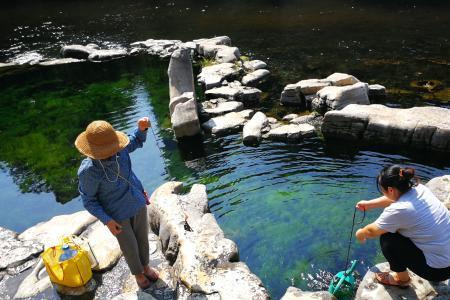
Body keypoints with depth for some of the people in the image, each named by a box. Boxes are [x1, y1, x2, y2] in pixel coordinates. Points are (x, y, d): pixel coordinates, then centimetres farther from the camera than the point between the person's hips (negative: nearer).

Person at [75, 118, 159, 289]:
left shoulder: (119, 151, -18)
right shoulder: (88, 171, -29)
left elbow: (136, 142, 4)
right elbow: (89, 200, -15)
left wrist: (142, 128, -17)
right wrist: (107, 221, -21)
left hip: (138, 204, 4)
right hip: (118, 214, -4)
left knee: (143, 238, 22)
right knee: (130, 247, 17)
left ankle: (146, 267, 50)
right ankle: (138, 274, 46)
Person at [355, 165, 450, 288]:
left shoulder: (397, 210, -26)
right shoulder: (418, 188, -7)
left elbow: (371, 232, -8)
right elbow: (393, 198, 15)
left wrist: (360, 233, 13)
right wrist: (369, 204, 25)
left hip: (439, 269, -8)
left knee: (387, 238, -5)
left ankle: (402, 279, 17)